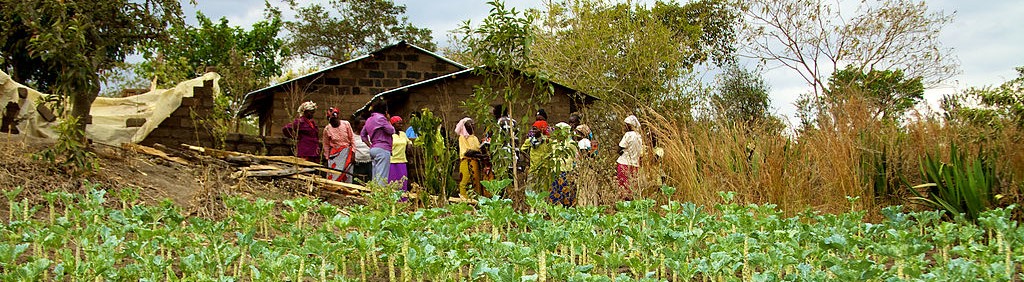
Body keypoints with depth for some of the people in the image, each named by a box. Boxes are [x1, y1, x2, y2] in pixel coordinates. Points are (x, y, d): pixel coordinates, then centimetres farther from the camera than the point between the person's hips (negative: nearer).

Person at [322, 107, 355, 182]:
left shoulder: (346, 124, -5)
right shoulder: (327, 129, -4)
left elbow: (352, 138, 1)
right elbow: (326, 145, 5)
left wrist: (353, 153, -3)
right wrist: (327, 157, 5)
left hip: (347, 153, 0)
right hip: (334, 153, 0)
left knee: (347, 174, 0)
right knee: (333, 175, -6)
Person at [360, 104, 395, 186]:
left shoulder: (369, 120, 17)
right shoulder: (380, 118, -10)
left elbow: (362, 134, 24)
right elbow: (391, 130, -10)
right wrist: (388, 121, 6)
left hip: (373, 149, 9)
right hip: (383, 149, -9)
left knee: (375, 177, 10)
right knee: (382, 176, -12)